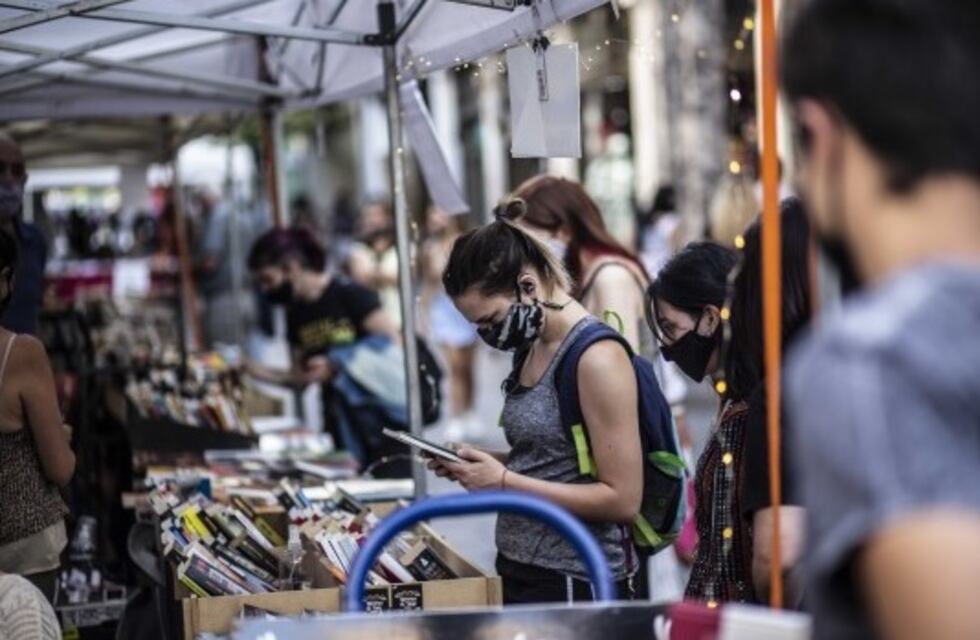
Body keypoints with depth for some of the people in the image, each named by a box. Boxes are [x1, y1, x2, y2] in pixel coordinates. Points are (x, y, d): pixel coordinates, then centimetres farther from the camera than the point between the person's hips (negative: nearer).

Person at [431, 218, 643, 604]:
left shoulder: (596, 358, -16)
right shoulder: (532, 349, 9)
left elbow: (623, 499, -18)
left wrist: (504, 482, -19)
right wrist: (484, 462, 2)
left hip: (575, 582, -8)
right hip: (520, 570, 8)